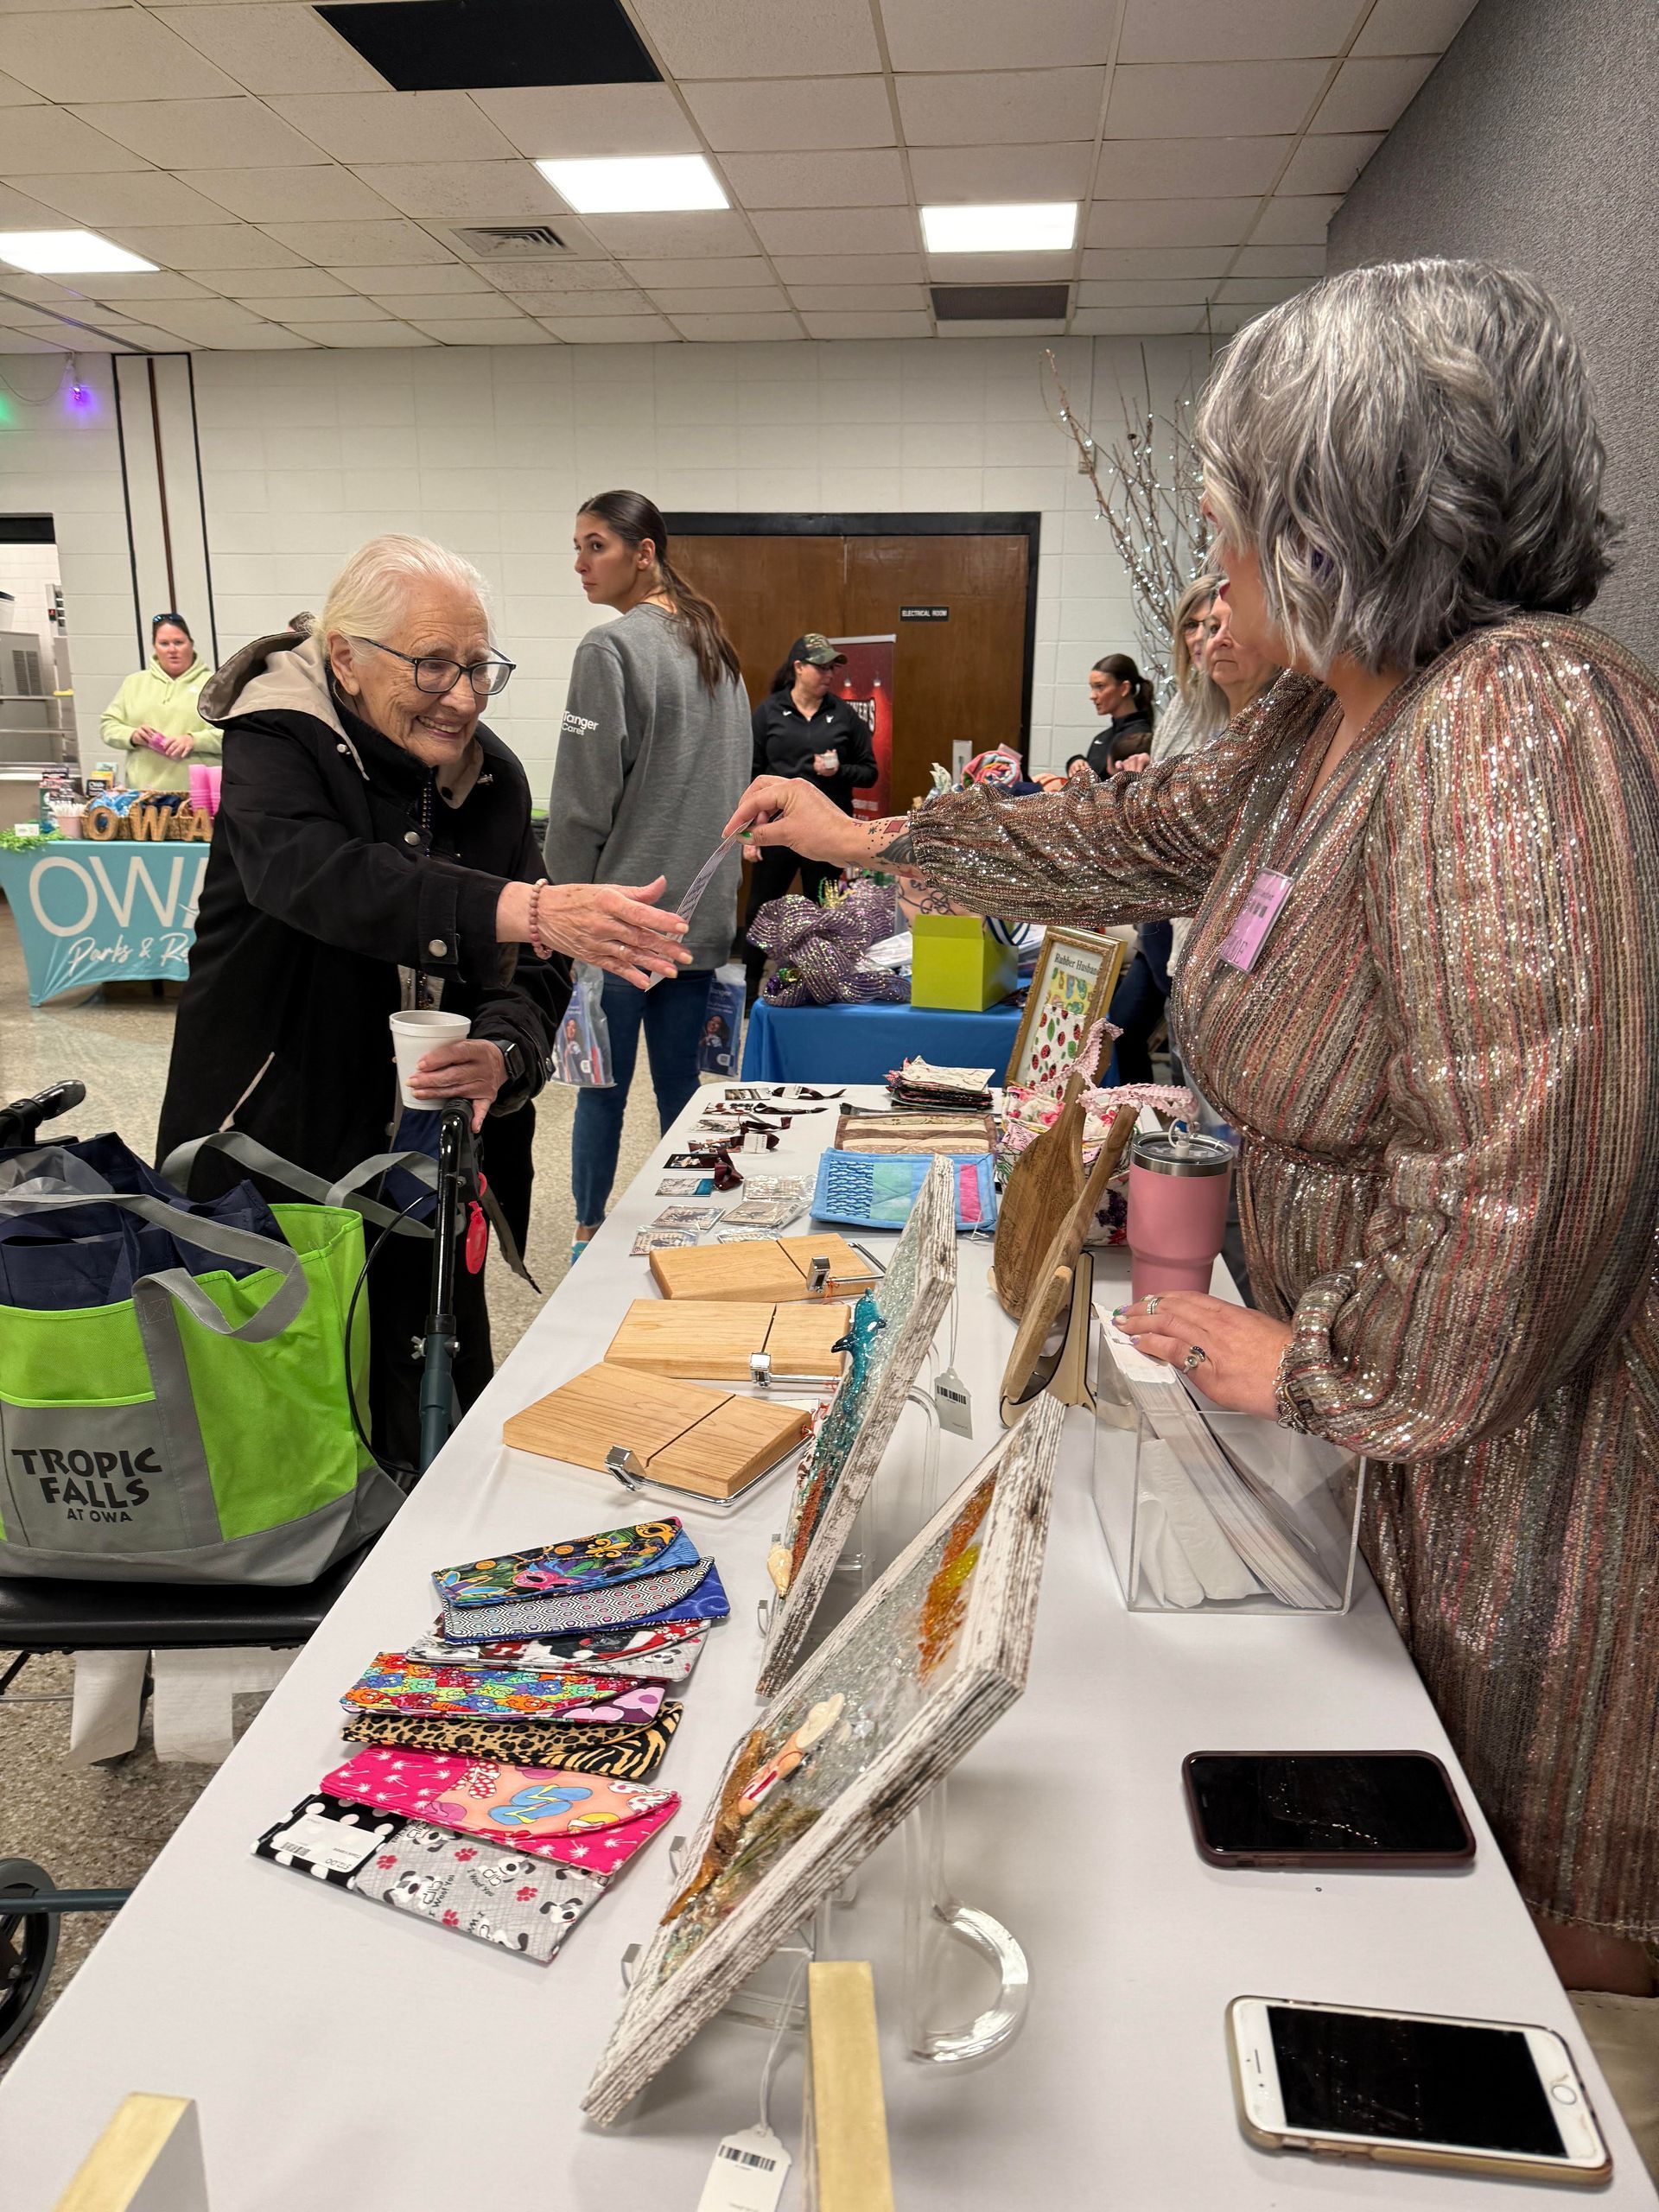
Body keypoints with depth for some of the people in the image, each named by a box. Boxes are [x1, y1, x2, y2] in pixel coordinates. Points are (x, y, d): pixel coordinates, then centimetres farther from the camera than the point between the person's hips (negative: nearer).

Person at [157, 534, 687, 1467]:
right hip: (278, 1150, -4)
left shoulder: (492, 776, 1)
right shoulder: (279, 744, -13)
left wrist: (502, 1052, -26)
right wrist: (529, 909, -51)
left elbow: (531, 971, -2)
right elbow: (316, 873, -36)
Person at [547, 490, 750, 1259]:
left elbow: (583, 800, -13)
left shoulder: (610, 648, -13)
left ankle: (591, 1234, 19)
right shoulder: (716, 646, 11)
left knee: (602, 1088, 6)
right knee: (680, 1085, 13)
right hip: (701, 910, 7)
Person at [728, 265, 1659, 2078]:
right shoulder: (1326, 721, 4)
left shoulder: (1512, 733, -28)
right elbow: (1141, 833, 20)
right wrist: (871, 838, 27)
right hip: (1419, 1399, 9)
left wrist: (1311, 1370, -16)